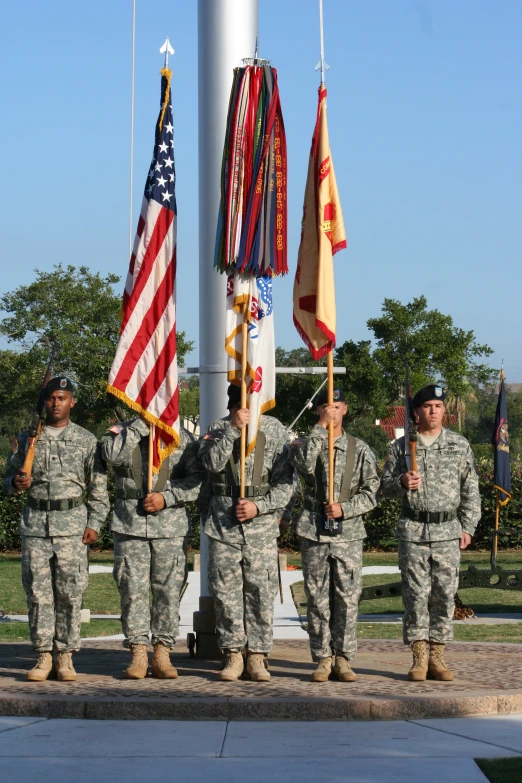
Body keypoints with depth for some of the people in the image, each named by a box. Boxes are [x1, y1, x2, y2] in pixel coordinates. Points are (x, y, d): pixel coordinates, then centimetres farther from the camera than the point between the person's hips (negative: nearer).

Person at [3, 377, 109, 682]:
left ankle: (66, 656, 4)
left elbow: (99, 487, 6)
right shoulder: (28, 439, 11)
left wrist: (94, 523, -3)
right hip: (35, 522, 2)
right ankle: (43, 656, 5)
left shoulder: (86, 440, 6)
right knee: (38, 591, -1)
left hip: (72, 522, -2)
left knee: (71, 592, -3)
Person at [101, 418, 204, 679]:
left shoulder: (183, 438, 8)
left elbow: (197, 479, 0)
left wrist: (166, 498, -12)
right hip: (129, 524, 0)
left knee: (169, 590, 0)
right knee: (132, 589, -1)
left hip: (171, 526, 0)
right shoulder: (122, 431, 8)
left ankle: (162, 655, 7)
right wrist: (142, 423, -12)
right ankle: (138, 655, 6)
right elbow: (112, 454, -15)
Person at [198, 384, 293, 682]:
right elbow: (212, 463, -13)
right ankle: (233, 655, 10)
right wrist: (233, 429, -18)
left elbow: (285, 483, 2)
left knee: (261, 590, -2)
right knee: (226, 590, 1)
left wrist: (258, 507, -10)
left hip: (261, 522, -1)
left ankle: (257, 657, 5)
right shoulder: (219, 429, 6)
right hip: (223, 521, 1)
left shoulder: (274, 430, 4)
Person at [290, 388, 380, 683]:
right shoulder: (305, 443, 6)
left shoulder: (360, 449, 7)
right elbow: (304, 464, -19)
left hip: (348, 532, 0)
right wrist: (321, 426, -17)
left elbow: (371, 492, 5)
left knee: (347, 599, 1)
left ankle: (343, 659, 8)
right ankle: (323, 659, 9)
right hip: (314, 533, 0)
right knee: (318, 600, 2)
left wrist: (344, 508, -10)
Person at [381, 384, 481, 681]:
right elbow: (386, 484, 10)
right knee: (416, 594, -2)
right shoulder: (402, 446, 6)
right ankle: (419, 658, 3)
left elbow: (471, 490, 9)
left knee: (445, 595, 1)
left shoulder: (459, 445, 7)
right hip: (413, 531, -1)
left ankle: (437, 657, 8)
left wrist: (468, 527, 2)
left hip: (447, 531, 1)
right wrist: (402, 482, -12)